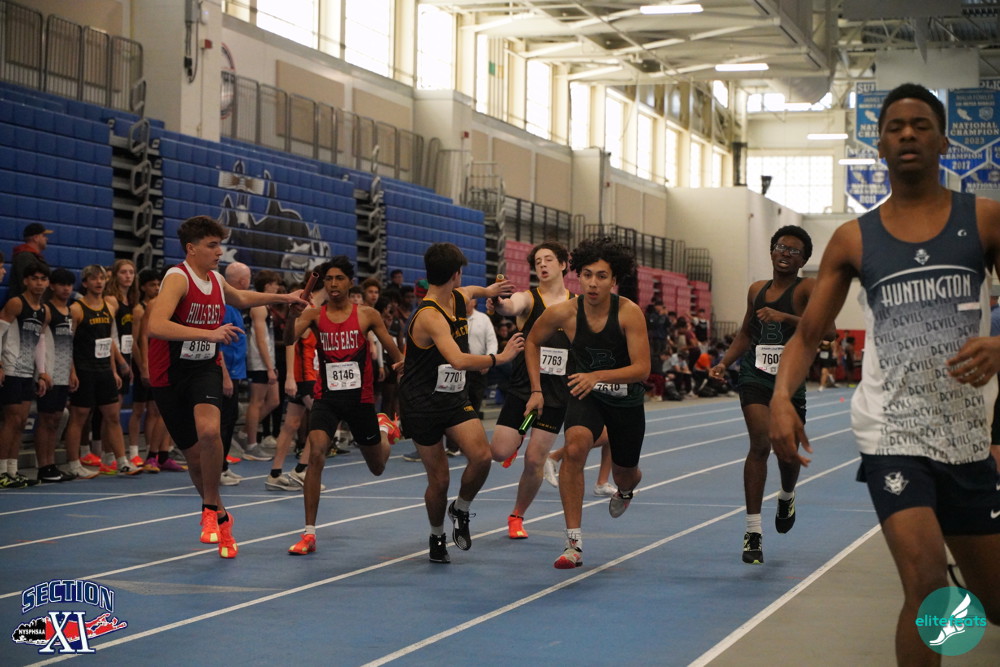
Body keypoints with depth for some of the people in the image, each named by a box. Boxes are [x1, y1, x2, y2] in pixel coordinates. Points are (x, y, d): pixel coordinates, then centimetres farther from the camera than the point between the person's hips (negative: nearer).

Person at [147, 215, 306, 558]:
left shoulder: (216, 280, 7)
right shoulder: (178, 278, -16)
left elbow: (241, 298, 32)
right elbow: (156, 325, -33)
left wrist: (283, 297, 32)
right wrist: (209, 333, -37)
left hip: (205, 367, 4)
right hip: (170, 373, -4)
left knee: (209, 430, -26)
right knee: (194, 453, 3)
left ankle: (211, 510, -8)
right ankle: (219, 515, 27)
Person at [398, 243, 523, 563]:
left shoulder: (459, 299, 4)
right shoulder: (429, 316, -24)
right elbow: (459, 360, -36)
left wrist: (488, 290, 46)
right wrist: (499, 358, -25)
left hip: (454, 397, 7)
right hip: (422, 403, -7)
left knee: (481, 456, -15)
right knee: (439, 479, -2)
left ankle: (460, 510, 13)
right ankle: (437, 537, 26)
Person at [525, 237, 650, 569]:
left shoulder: (629, 313, -26)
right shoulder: (563, 313, -19)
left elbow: (642, 369, -29)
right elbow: (533, 342, 2)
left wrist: (598, 376, -42)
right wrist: (536, 389, -3)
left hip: (626, 398, 0)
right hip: (585, 395, 0)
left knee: (624, 472, 17)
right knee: (574, 447, -30)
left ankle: (626, 488, 61)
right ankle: (574, 543, -25)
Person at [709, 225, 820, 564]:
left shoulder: (808, 288, -4)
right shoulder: (756, 289, 11)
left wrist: (783, 317, -30)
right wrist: (724, 362, 10)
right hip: (755, 374, 2)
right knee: (761, 443, -16)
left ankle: (787, 496, 46)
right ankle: (753, 531, -13)